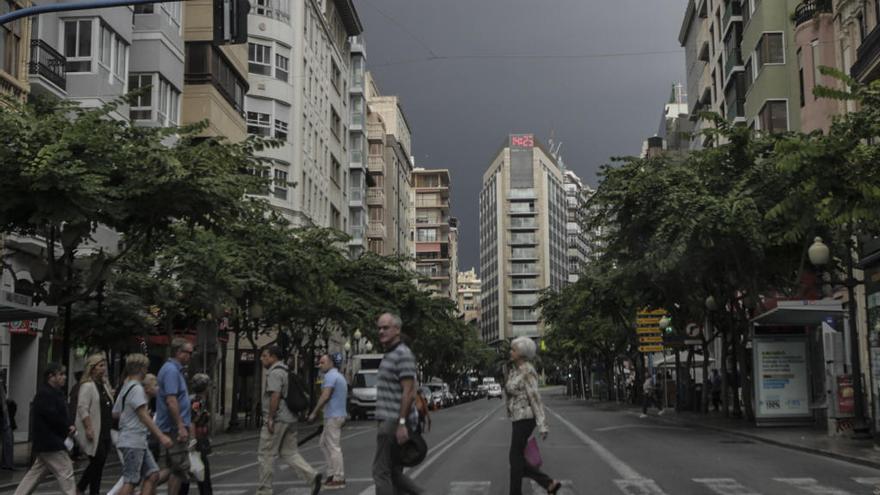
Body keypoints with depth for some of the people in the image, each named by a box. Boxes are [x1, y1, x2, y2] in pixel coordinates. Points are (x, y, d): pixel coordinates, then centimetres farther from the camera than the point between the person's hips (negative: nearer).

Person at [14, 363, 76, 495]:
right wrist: (68, 427, -9)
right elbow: (53, 417, -23)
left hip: (46, 443, 11)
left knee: (34, 474, 15)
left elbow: (61, 415, 18)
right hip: (50, 444, -11)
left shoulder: (55, 392, 17)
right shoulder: (45, 394, -16)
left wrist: (69, 425, -2)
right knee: (65, 472, -8)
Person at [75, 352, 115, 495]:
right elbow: (82, 409, -18)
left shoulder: (104, 385, 16)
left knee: (99, 463, 8)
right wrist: (89, 428, -22)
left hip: (105, 432, 8)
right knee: (97, 461, -7)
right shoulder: (87, 386, -10)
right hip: (93, 432, -8)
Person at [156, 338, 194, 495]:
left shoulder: (175, 369, 16)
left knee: (173, 468, 15)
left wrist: (187, 423, 24)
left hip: (173, 428, 10)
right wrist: (181, 427, -24)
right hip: (175, 428, -10)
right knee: (180, 468, -4)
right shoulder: (171, 371, -15)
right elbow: (171, 401, -23)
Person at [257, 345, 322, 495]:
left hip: (277, 420, -9)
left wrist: (270, 418, -22)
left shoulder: (275, 372, -12)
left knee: (265, 455, 1)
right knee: (290, 453, 10)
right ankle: (312, 476, -6)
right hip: (290, 419, 9)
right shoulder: (285, 371, 18)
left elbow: (275, 396, -23)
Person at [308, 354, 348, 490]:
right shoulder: (340, 376, 19)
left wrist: (314, 413, -17)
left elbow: (325, 396, -22)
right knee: (324, 443, 15)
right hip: (340, 415, 10)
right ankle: (332, 473, 15)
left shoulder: (330, 376, -13)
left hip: (333, 417, -10)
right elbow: (345, 396, 26)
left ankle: (338, 479, -3)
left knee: (334, 447, -6)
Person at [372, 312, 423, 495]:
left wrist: (401, 423, -23)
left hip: (394, 423, -10)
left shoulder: (402, 354, -12)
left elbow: (408, 392, -19)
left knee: (381, 471, -5)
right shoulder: (388, 355, 18)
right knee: (394, 472, 12)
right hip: (389, 421, 10)